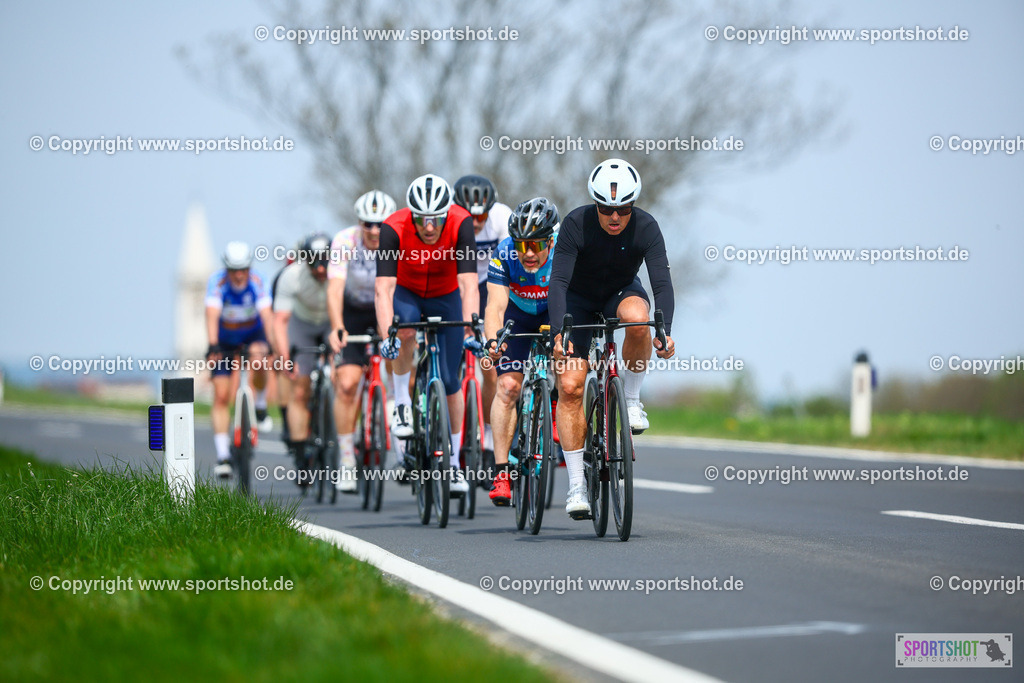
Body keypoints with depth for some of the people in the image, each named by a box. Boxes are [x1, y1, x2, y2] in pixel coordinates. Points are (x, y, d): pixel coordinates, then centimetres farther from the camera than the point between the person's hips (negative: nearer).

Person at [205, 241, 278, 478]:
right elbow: (212, 315, -37)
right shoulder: (217, 281, -26)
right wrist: (213, 346, -52)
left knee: (258, 360, -34)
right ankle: (222, 454, -8)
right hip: (225, 340, 0)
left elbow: (266, 314, -33)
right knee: (221, 396, -10)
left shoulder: (257, 281, -24)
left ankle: (260, 406, -6)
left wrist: (270, 343, -48)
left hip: (253, 335, 0)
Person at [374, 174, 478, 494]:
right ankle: (402, 404, -16)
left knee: (450, 382, -1)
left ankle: (454, 463, 14)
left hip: (446, 297, 1)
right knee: (405, 327, -36)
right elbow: (383, 288, -39)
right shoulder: (394, 228, -33)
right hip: (406, 293, -1)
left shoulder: (461, 223, -33)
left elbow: (469, 284, -38)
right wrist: (386, 335, -53)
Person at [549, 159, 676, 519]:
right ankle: (576, 485, -8)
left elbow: (662, 283, -29)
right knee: (570, 386, -14)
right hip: (579, 300, -1)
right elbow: (558, 282, -31)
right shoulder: (576, 224, -27)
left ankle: (631, 399, -14)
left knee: (637, 317, -37)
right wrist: (559, 332, -45)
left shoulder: (646, 227, -24)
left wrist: (665, 331, -46)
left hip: (621, 292, 1)